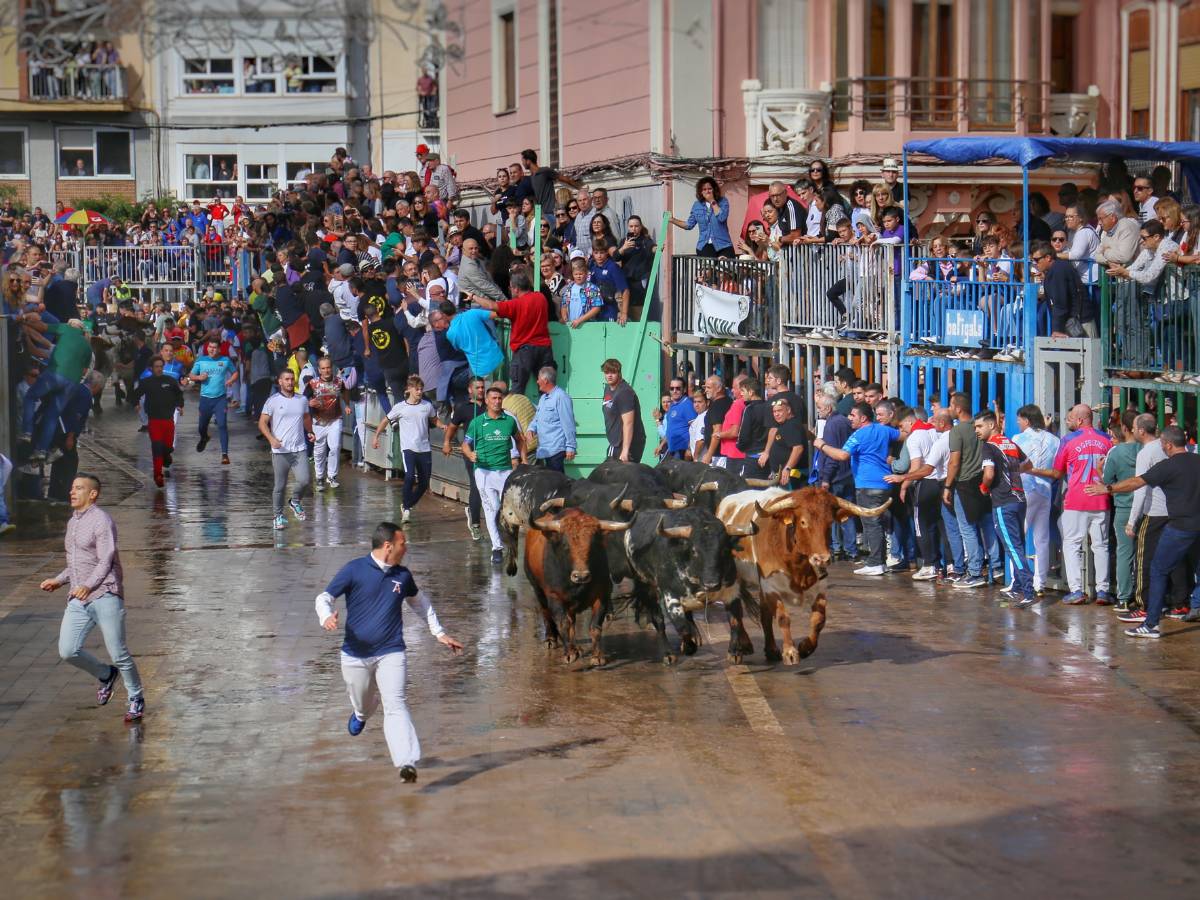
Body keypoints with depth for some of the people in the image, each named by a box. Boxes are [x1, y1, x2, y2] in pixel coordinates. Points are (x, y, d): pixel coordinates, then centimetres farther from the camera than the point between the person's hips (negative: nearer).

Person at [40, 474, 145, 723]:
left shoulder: (101, 520, -8)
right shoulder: (73, 522, 19)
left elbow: (106, 561, -17)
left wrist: (89, 585, -31)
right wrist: (59, 580, 17)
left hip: (105, 596, -7)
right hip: (78, 600, 7)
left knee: (118, 654, -4)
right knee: (67, 651, -6)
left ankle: (136, 700, 14)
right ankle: (105, 675, 19)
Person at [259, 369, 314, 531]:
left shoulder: (302, 400, 11)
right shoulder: (273, 401, -1)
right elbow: (262, 422, -2)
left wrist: (310, 432, 11)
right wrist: (271, 439, -17)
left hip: (300, 449, 3)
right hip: (280, 451, -3)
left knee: (304, 480, -11)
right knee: (280, 486, 2)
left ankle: (295, 502, 19)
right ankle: (279, 516, 18)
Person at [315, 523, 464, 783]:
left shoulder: (402, 575, 6)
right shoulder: (354, 570, -6)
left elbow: (419, 600, 25)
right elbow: (324, 597, -5)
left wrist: (439, 633, 24)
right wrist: (326, 618, -28)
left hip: (391, 653, 1)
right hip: (355, 654, -1)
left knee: (395, 705, -18)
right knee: (362, 702, 17)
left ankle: (406, 764, -27)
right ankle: (361, 715, 57)